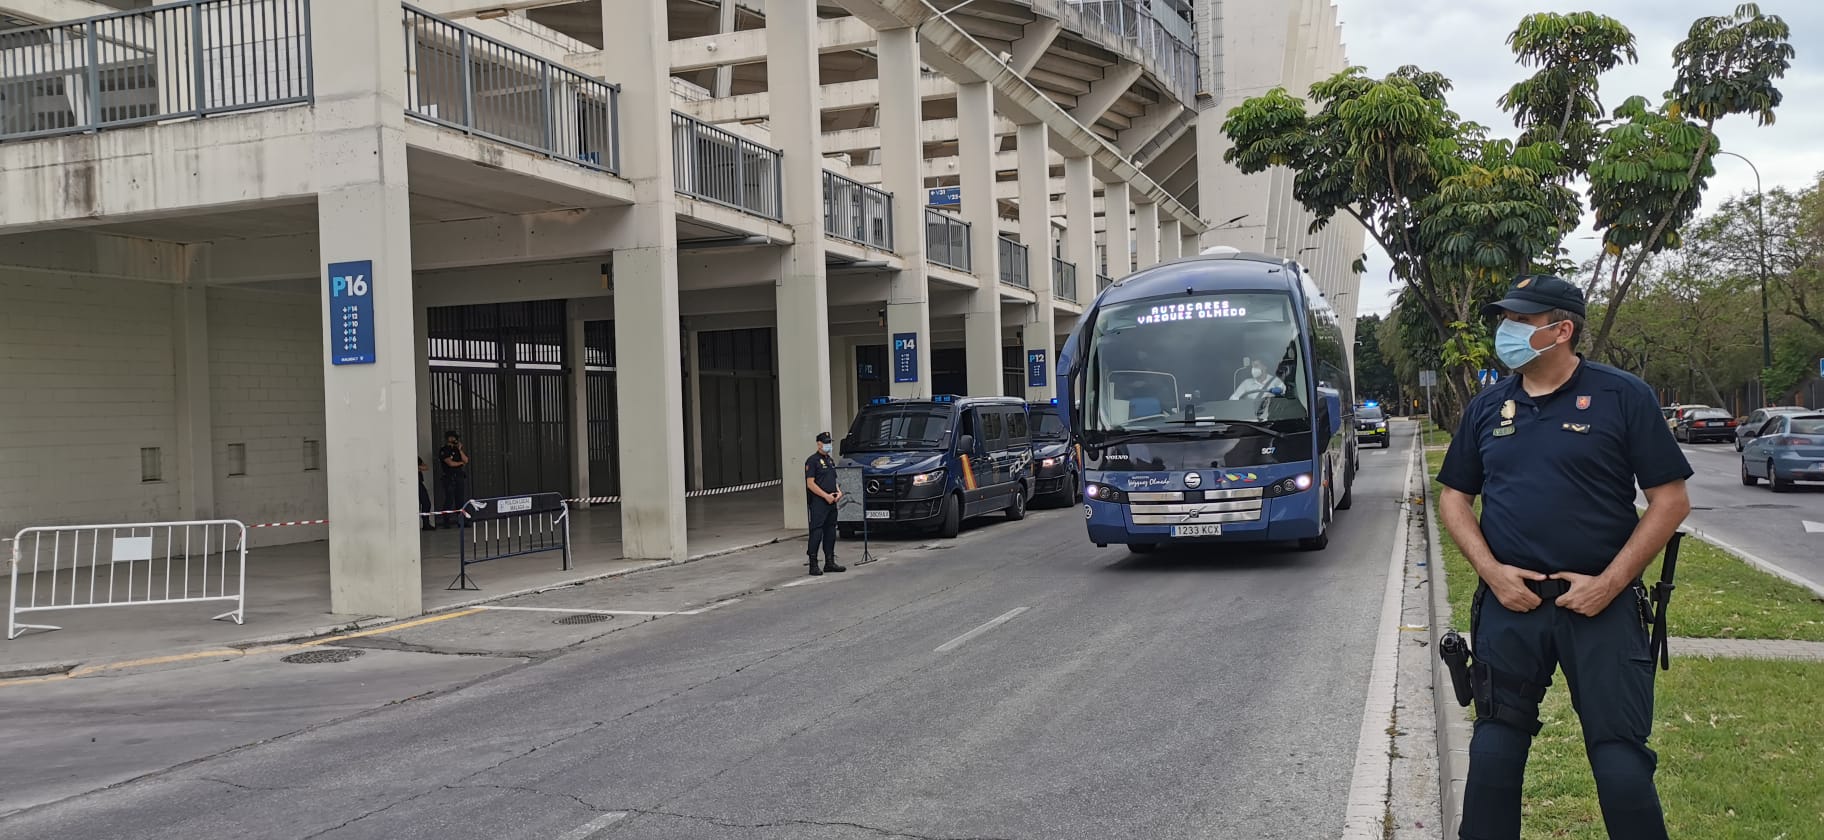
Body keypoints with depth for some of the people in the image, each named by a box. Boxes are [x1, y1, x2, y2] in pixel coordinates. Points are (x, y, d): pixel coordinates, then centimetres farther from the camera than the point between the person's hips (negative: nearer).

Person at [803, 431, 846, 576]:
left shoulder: (831, 460, 18)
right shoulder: (812, 461, -8)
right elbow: (810, 484, -14)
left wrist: (838, 491, 5)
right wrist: (826, 496, -17)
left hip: (831, 502, 8)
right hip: (818, 503, -8)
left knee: (830, 532, 11)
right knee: (817, 532, -9)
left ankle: (830, 563, 18)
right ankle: (813, 565, -7)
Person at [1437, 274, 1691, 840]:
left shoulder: (1623, 397, -3)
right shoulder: (1488, 407, 8)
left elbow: (1671, 500, -3)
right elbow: (1454, 496, 13)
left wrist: (1609, 583, -11)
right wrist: (1491, 570, -2)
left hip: (1601, 604, -3)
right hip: (1510, 601, 3)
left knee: (1622, 762, -1)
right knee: (1495, 750, 6)